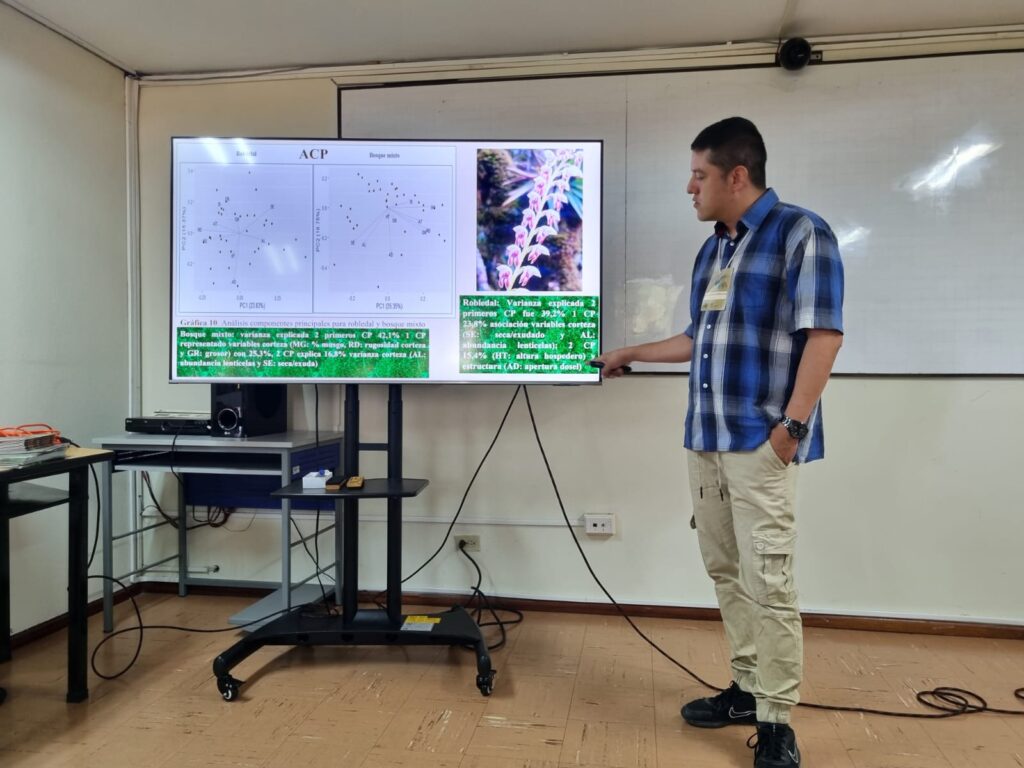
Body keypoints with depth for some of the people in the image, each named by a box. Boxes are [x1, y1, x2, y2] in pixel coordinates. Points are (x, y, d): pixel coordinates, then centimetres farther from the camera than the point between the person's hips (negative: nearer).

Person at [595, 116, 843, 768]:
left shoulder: (800, 233, -5)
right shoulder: (712, 250, 18)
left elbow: (824, 334, -13)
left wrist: (793, 424, -18)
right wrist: (631, 354, 30)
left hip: (761, 440, -8)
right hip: (705, 438, 8)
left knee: (768, 581, -4)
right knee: (725, 572, 11)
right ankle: (748, 690, 25)